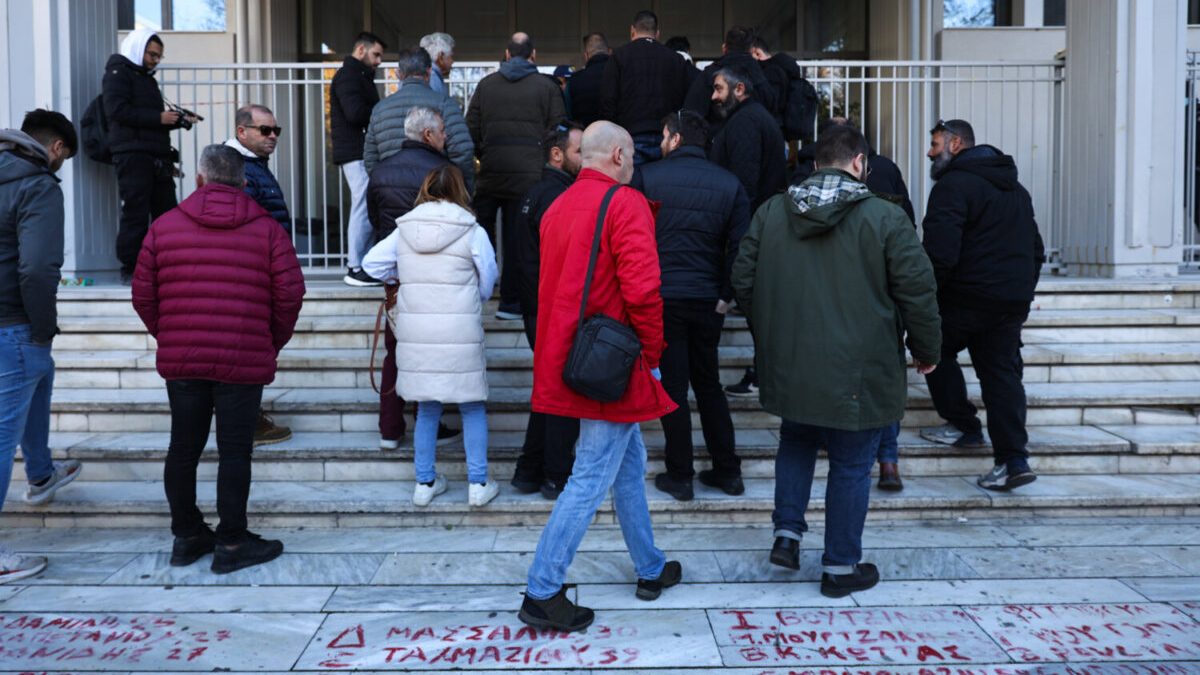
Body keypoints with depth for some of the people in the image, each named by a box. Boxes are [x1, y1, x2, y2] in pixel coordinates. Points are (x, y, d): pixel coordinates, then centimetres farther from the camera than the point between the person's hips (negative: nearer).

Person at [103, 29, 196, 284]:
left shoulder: (147, 79, 28)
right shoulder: (118, 73, 1)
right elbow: (116, 110, -13)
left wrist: (179, 120, 11)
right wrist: (158, 118, -14)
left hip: (157, 156, 8)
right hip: (132, 155, -8)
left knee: (166, 212, 4)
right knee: (136, 213, -9)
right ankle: (130, 270, -3)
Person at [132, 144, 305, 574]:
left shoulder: (164, 226, 6)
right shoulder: (268, 230, 1)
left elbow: (143, 295, 6)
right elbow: (290, 295, -5)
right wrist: (273, 344, 10)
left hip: (180, 360, 3)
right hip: (244, 361, -3)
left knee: (183, 447, 14)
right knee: (234, 450, 3)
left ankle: (186, 537, 25)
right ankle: (231, 544, 9)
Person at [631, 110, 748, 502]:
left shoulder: (647, 178, -1)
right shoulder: (730, 184, 5)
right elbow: (740, 245, -2)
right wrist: (726, 295, 3)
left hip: (661, 297, -3)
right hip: (708, 300, 3)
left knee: (673, 385, 4)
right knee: (709, 383, 15)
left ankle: (680, 476, 9)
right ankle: (727, 471, 19)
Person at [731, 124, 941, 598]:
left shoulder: (770, 213, 3)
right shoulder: (885, 218, -9)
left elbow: (743, 283, 7)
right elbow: (917, 291, -7)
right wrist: (927, 351, 8)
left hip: (789, 366, 4)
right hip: (856, 373, -3)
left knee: (795, 442, 26)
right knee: (851, 465, 9)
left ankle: (787, 533, 21)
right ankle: (841, 567, 20)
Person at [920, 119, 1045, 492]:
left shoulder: (953, 185, -11)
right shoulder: (1016, 188, 19)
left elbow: (940, 254, -21)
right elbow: (1036, 250, 23)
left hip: (969, 297, -7)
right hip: (1014, 301, 8)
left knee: (935, 348, 15)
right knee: (1002, 371, 7)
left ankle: (964, 425, 18)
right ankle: (1013, 460, 2)